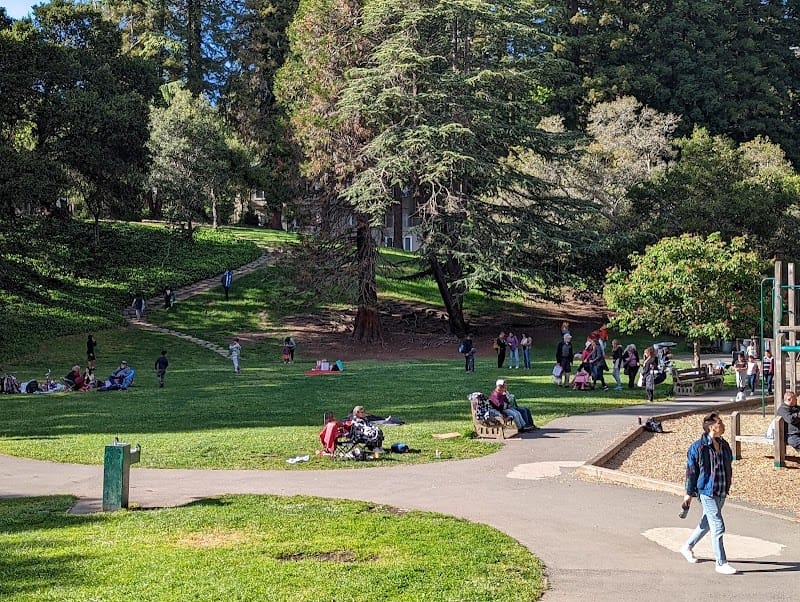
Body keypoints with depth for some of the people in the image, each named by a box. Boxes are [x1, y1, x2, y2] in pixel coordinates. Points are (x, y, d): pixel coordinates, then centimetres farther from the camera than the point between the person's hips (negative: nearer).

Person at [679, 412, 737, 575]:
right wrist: (689, 493, -4)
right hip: (707, 492, -7)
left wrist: (727, 488, 17)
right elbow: (691, 471, -7)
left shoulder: (724, 445, 8)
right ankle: (721, 563, 0)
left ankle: (687, 547, 39)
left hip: (721, 493, 8)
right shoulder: (698, 447, -12)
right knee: (718, 527, -8)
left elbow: (728, 468, 17)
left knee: (707, 524, 19)